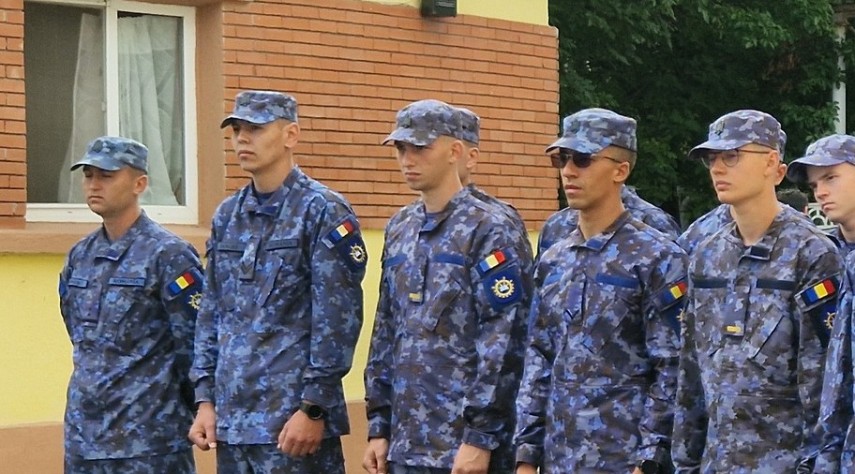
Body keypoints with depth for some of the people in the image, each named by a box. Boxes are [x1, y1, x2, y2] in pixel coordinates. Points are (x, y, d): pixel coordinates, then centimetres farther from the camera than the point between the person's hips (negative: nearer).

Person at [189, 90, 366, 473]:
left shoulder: (323, 212, -7)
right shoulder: (227, 216, 13)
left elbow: (338, 321, -11)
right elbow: (211, 314, 16)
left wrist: (314, 409, -14)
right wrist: (206, 399, 9)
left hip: (293, 422, -6)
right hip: (232, 421, 6)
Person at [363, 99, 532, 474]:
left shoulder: (488, 231, -9)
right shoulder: (399, 231, 13)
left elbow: (504, 344, -14)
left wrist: (481, 437, -18)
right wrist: (378, 427, 12)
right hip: (406, 443, 7)